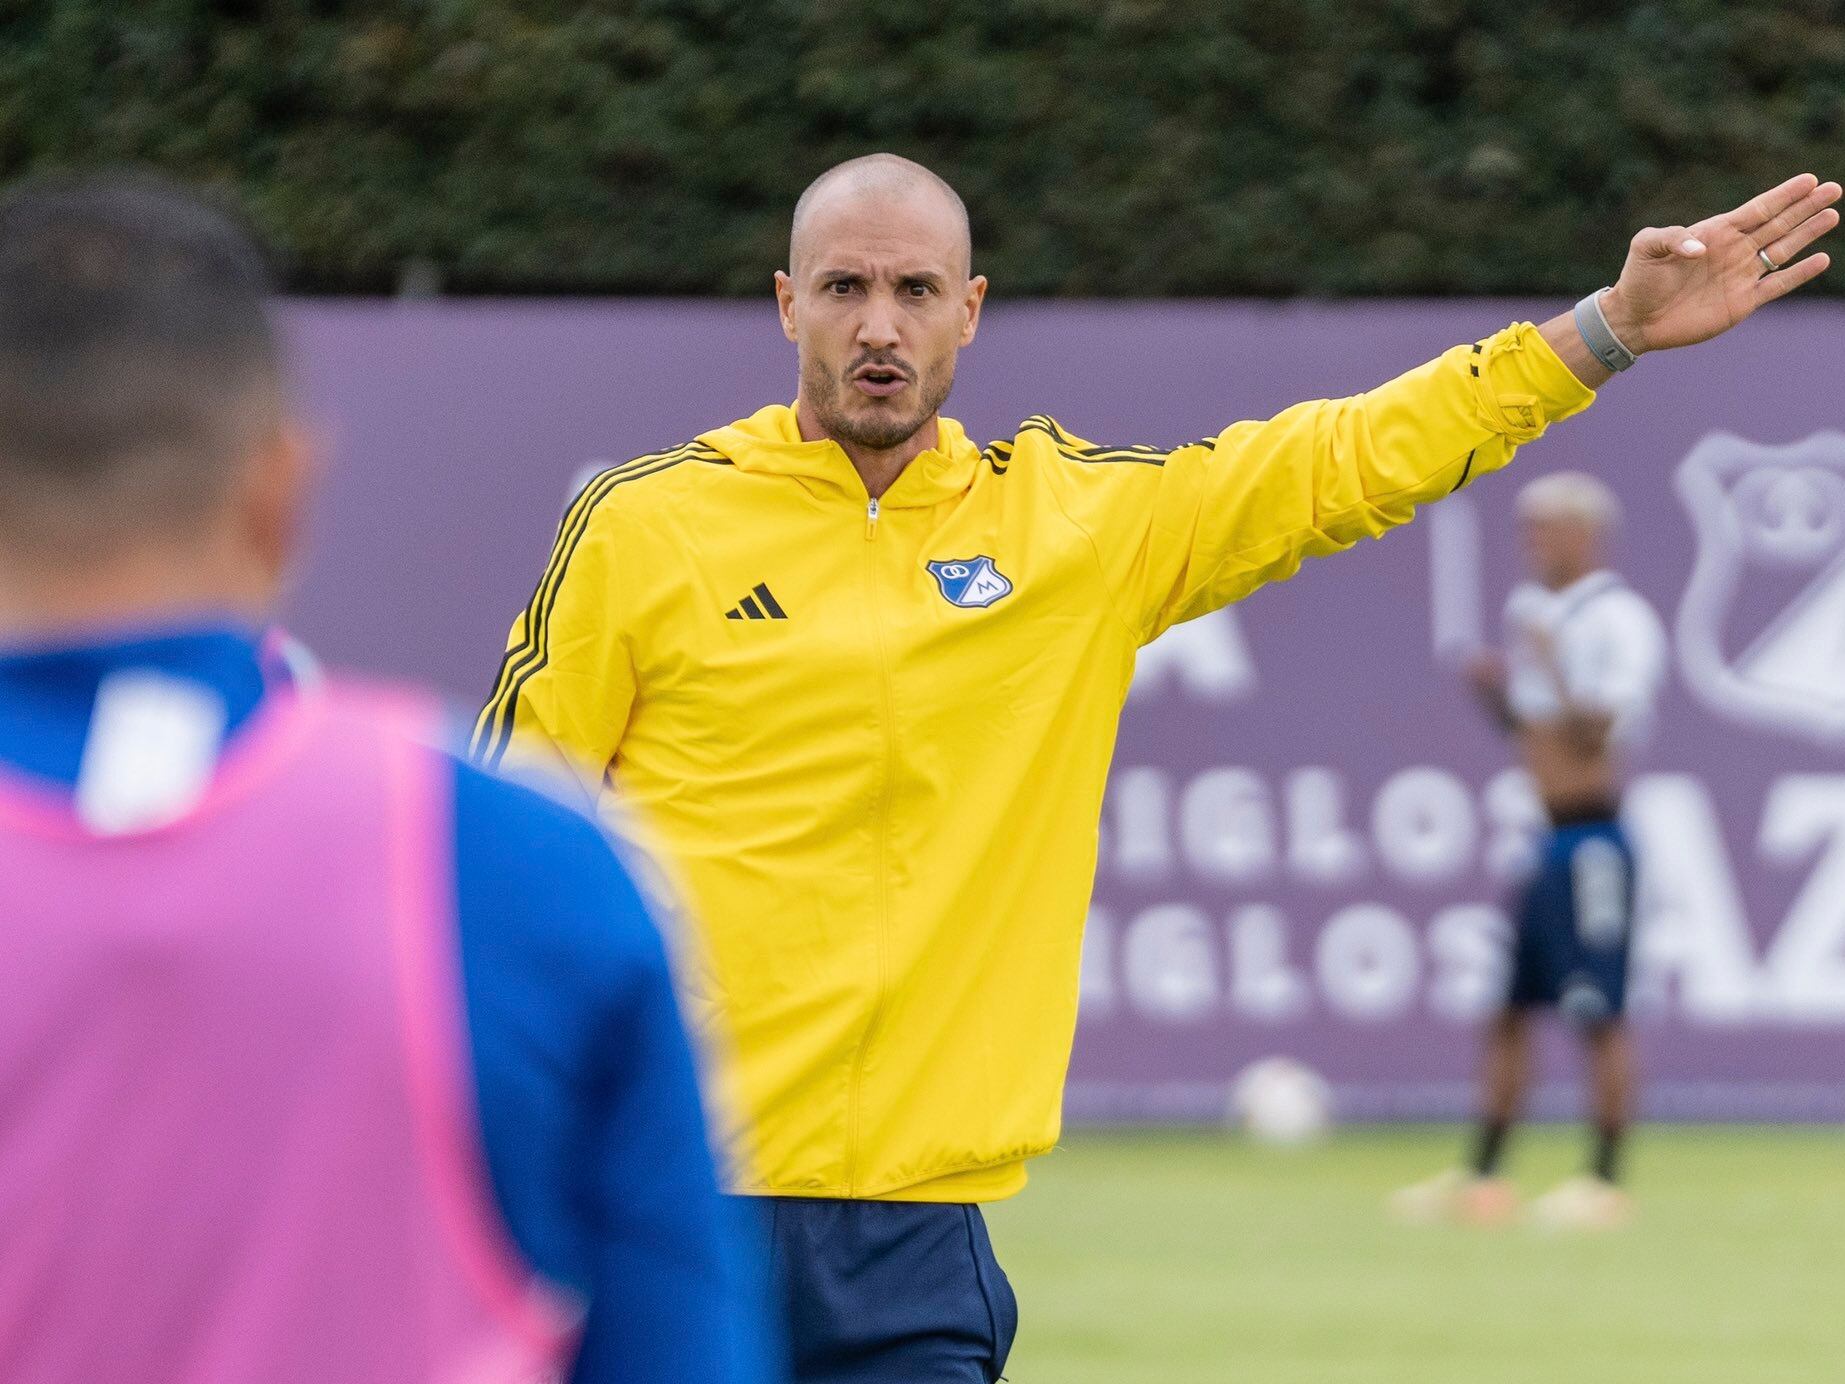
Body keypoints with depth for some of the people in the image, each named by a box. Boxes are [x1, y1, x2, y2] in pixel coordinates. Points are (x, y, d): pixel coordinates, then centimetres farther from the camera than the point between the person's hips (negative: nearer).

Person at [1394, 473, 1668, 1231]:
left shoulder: (1619, 621, -11)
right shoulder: (1529, 609, 14)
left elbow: (1600, 734, -20)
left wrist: (1551, 668, -27)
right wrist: (1493, 688, 4)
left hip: (1591, 840, -9)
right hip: (1534, 838, 9)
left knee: (1600, 1014, -5)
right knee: (1506, 1008, 10)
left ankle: (1605, 1181, 0)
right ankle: (1481, 1177, 15)